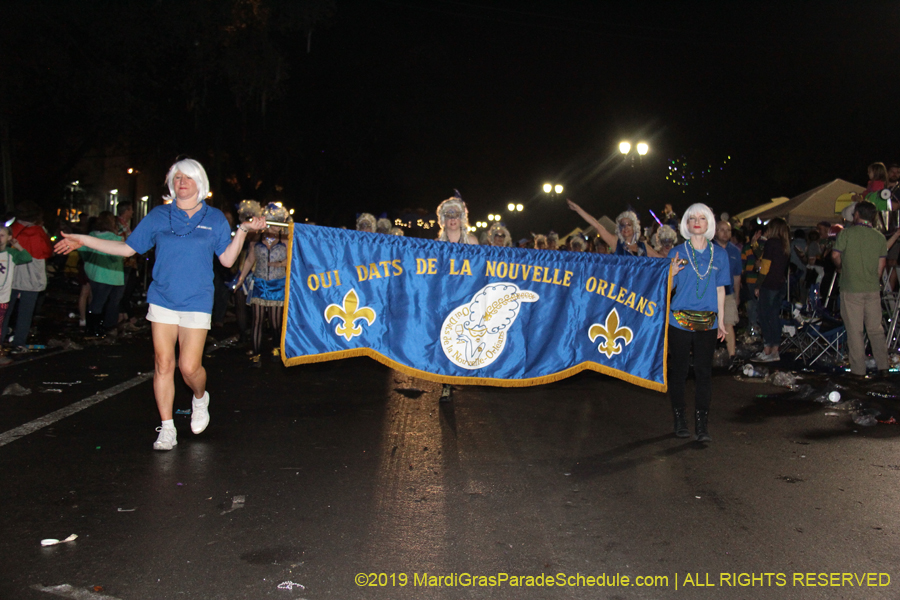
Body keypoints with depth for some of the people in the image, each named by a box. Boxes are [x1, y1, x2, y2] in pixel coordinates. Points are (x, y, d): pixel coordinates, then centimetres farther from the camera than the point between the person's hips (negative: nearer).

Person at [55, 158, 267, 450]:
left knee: (189, 366, -9)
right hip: (162, 301, 2)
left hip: (196, 303, -2)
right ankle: (167, 430, 12)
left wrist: (243, 231, -9)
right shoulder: (159, 216, 8)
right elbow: (128, 248, 13)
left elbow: (227, 259, 3)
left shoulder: (214, 218, 5)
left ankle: (200, 399, 26)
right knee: (163, 364, 1)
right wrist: (83, 240, 10)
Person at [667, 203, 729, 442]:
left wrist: (721, 321, 9)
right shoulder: (676, 253, 1)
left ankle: (702, 425, 7)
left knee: (704, 371, 2)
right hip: (679, 321, -1)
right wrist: (671, 274, -21)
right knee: (678, 371, 5)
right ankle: (679, 419, 17)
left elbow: (720, 289, 11)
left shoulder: (719, 255, 7)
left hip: (707, 322, 2)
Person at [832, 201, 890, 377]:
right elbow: (880, 267, 6)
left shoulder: (847, 233, -7)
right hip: (873, 289, 3)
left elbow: (835, 256, -6)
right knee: (876, 328, 13)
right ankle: (883, 365, 16)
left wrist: (841, 269, 14)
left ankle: (858, 369, 6)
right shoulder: (880, 238, 4)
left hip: (851, 289, -3)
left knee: (855, 330, 2)